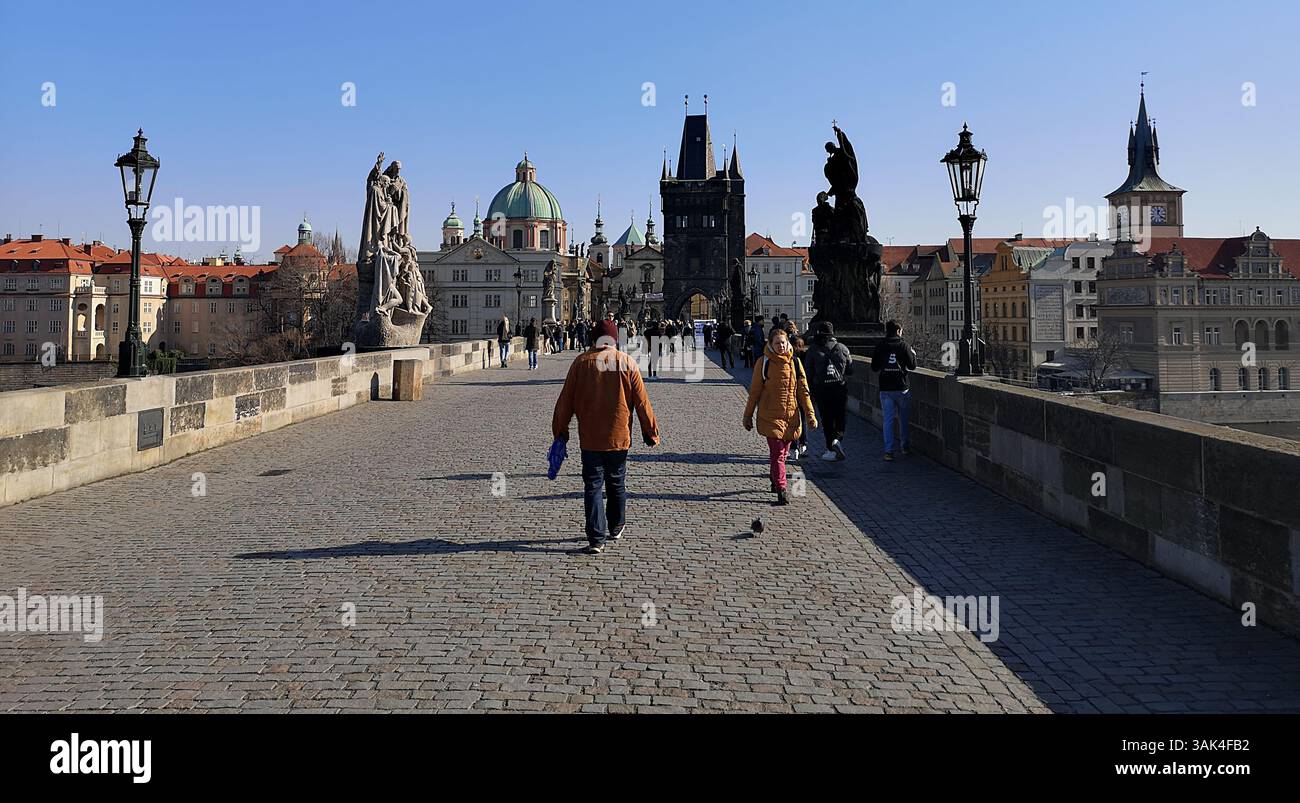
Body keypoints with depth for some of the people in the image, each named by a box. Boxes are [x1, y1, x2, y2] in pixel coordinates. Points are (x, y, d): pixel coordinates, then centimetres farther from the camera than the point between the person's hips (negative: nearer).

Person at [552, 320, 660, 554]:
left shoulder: (582, 362, -3)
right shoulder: (627, 363, -4)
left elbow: (566, 400, 0)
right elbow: (641, 402, -1)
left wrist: (560, 431, 10)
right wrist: (651, 432, 9)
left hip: (589, 438, -1)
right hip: (619, 437, 1)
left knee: (593, 486, 2)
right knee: (616, 483, 18)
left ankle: (597, 539, -4)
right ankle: (616, 528, 35)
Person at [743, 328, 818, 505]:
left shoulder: (795, 362, 5)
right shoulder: (763, 362, -3)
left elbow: (803, 390, 8)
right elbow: (754, 391, 2)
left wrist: (810, 414, 3)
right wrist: (748, 416, 5)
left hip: (790, 415, 4)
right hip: (770, 416, -3)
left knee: (783, 451, 15)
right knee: (777, 453, -9)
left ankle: (774, 479, 37)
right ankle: (781, 490, -8)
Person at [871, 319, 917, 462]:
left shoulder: (880, 347, -1)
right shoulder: (904, 346, -5)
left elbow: (874, 367, 4)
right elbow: (912, 366, -1)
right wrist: (913, 354, 17)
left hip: (885, 389, 1)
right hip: (901, 387, 0)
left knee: (888, 419, 1)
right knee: (903, 418, 15)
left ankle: (889, 450, -6)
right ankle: (905, 446, 25)